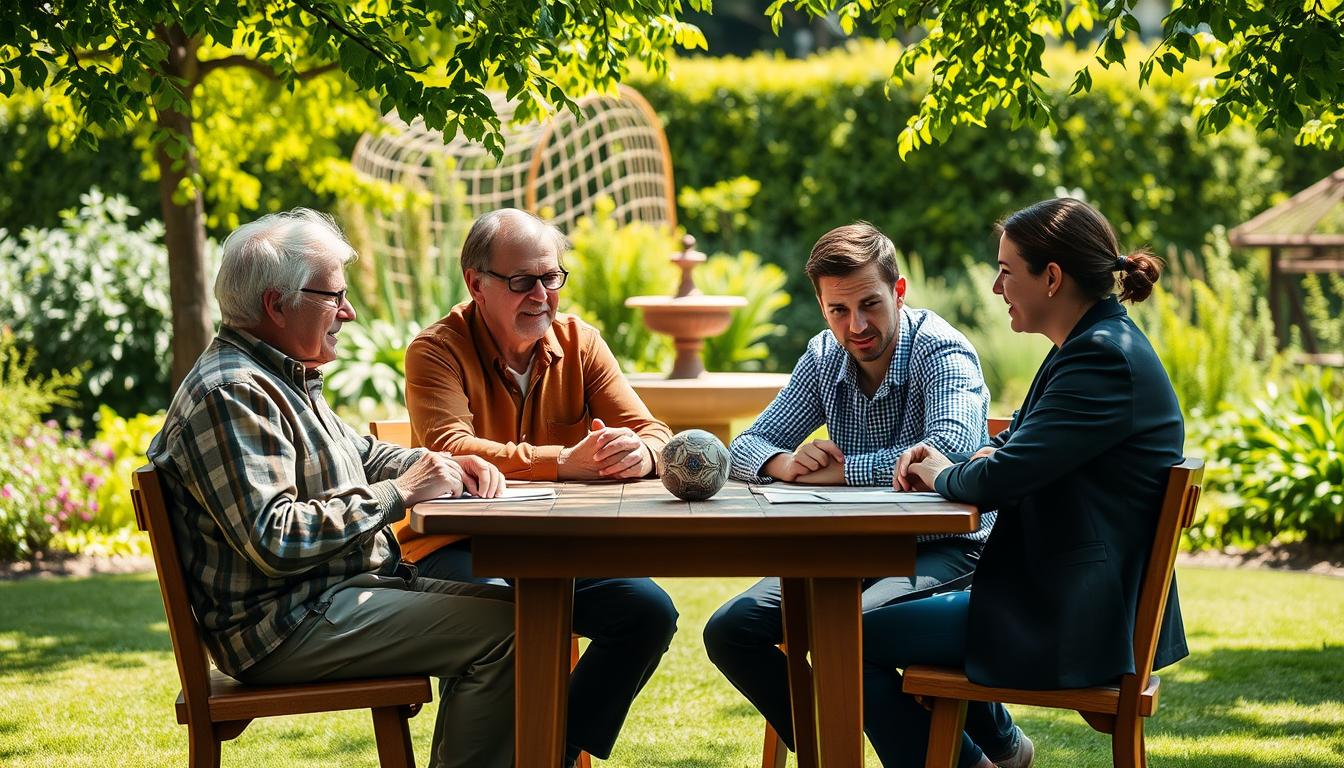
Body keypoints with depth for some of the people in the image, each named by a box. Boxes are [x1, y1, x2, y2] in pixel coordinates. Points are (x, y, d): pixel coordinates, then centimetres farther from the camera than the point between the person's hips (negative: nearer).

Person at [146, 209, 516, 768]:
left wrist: (439, 466, 9)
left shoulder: (282, 376, 15)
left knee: (501, 601, 11)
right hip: (287, 628, -11)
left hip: (339, 592, 11)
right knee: (501, 629, -19)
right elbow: (274, 540, -26)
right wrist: (397, 494, -18)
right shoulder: (230, 395, -18)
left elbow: (356, 451, 30)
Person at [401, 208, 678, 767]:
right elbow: (449, 449, -24)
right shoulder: (437, 350, -8)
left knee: (650, 611, -17)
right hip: (458, 547, -5)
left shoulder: (579, 343, 7)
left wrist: (640, 453, -26)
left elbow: (652, 434, 1)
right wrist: (564, 462, -34)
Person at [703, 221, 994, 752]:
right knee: (729, 632, -5)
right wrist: (785, 463, -20)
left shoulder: (941, 352, -17)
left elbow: (950, 449, -37)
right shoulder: (825, 357, 3)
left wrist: (833, 471, -29)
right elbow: (746, 448, 5)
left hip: (945, 550, -7)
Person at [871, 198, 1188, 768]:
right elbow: (1014, 443, 22)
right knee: (906, 613, 31)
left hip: (1074, 625, -11)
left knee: (857, 639, -4)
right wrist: (941, 461, 2)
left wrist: (943, 475, -5)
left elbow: (1001, 476, -27)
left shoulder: (1103, 359, -22)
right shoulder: (1097, 346, 11)